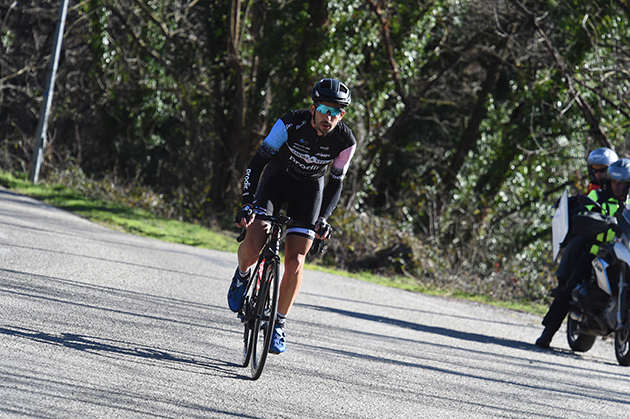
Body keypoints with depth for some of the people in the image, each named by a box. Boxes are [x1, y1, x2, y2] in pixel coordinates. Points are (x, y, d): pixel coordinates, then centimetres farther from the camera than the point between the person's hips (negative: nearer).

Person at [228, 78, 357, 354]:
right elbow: (258, 161, -27)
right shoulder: (291, 124, -29)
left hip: (309, 189, 1)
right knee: (253, 247, -21)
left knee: (294, 262, -12)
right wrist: (247, 203, -36)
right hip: (277, 178, -1)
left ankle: (279, 324, 4)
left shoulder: (345, 142, -23)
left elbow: (335, 183, -9)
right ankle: (243, 275, 15)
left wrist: (323, 218, -22)